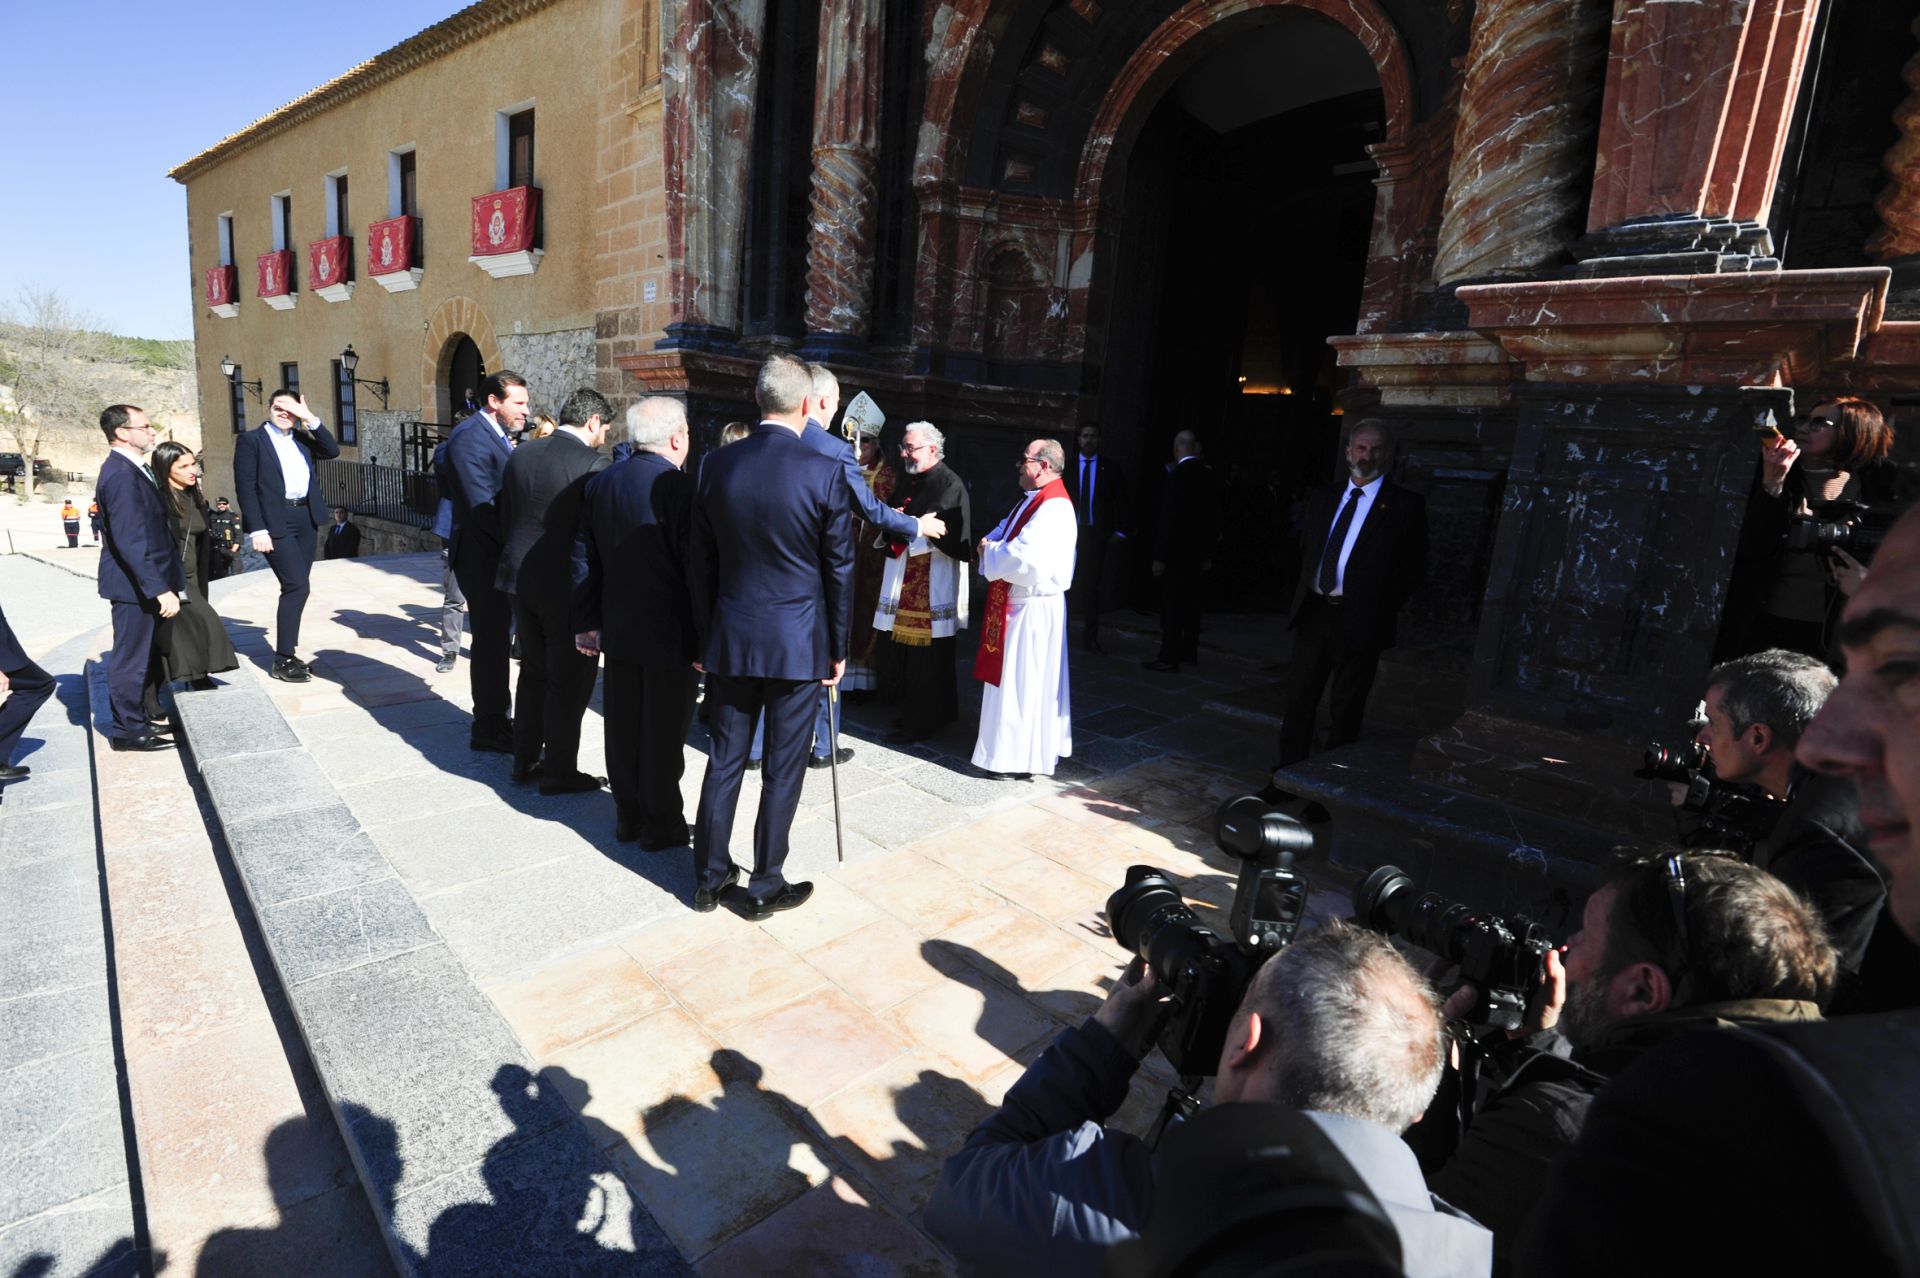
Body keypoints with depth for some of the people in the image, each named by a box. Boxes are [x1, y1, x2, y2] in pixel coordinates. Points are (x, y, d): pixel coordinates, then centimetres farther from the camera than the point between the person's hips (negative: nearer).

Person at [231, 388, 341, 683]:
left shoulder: (302, 438, 15)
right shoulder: (251, 440, -1)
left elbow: (332, 451, 0)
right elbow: (245, 487, -7)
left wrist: (311, 419, -6)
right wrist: (257, 529, -16)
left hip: (306, 518, 6)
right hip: (275, 521, -6)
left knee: (294, 589, 9)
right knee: (297, 587, -12)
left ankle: (288, 653, 18)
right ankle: (283, 660, -3)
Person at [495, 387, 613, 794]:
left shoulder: (520, 454, 6)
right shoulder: (592, 464, -16)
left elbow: (505, 518, 13)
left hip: (521, 579, 7)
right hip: (567, 586, -7)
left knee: (533, 672, 19)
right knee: (569, 680, 5)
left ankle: (525, 760, 29)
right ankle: (559, 772, 14)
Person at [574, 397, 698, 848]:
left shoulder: (600, 484, 5)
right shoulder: (681, 488, -17)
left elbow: (585, 559, 10)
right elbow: (696, 568, -17)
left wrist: (586, 622, 16)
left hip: (618, 629, 7)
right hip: (669, 633, -6)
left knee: (623, 726, 15)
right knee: (664, 731, 5)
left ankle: (628, 816, 28)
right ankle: (661, 824, 17)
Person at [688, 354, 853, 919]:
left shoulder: (717, 465, -1)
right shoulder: (824, 473, -12)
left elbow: (700, 560, 5)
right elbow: (839, 569, -6)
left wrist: (705, 636, 15)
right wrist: (837, 646, 5)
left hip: (730, 639, 4)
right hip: (798, 643, -3)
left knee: (724, 760, 15)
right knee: (783, 767, 9)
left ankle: (709, 876, 28)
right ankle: (765, 886, 22)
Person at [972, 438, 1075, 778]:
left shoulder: (1053, 508, -21)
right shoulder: (1033, 499, 12)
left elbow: (1024, 560, -31)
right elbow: (1003, 532, 19)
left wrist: (990, 551, -14)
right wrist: (990, 544, -4)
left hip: (1032, 608, -10)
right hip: (1018, 602, 10)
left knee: (1022, 682, -1)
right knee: (1024, 680, 18)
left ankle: (1021, 758, 11)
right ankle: (1042, 747, 31)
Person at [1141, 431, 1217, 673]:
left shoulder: (1176, 476, -16)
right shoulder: (1208, 475, 5)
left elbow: (1169, 518, -19)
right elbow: (1213, 515, 10)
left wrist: (1160, 556, -15)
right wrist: (1208, 553, 18)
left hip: (1176, 550, -7)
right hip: (1197, 551, 8)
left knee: (1171, 604, -3)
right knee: (1190, 601, 17)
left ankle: (1169, 657, 0)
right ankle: (1189, 650, 28)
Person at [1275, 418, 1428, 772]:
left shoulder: (1405, 505, -2)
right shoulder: (1323, 498, 12)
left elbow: (1415, 569, 0)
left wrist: (1384, 609, -6)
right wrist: (1304, 595, 10)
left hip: (1358, 622, -4)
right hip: (1312, 613, 4)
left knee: (1345, 712, 5)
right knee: (1299, 701, 8)